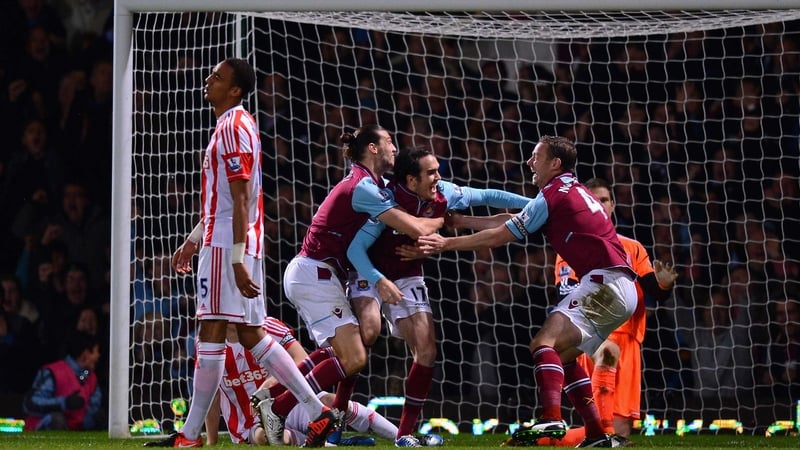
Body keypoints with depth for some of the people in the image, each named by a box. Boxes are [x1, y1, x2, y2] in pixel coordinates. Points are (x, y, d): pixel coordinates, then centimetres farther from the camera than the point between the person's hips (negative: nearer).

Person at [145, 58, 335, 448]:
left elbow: (241, 200, -19)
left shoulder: (234, 128, -13)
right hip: (223, 241, 10)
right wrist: (195, 239, 27)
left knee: (211, 335, -7)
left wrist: (237, 259, -22)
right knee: (250, 334, 10)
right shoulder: (231, 125, 18)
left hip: (228, 245, -10)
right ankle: (318, 412, 8)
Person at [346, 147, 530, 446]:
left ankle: (405, 433, 4)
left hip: (407, 279, 5)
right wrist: (379, 282, -42)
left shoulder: (442, 195, -12)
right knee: (368, 332, -31)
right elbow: (355, 248, -27)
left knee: (426, 352, -6)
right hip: (370, 273, -5)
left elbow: (487, 197, 2)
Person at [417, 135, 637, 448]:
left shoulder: (553, 194, -5)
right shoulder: (574, 192, 23)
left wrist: (447, 243, 7)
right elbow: (508, 220, 28)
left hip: (605, 281, -10)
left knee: (544, 342, -20)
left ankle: (551, 418, -39)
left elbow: (499, 236, -1)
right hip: (621, 290, 10)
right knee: (563, 356, 16)